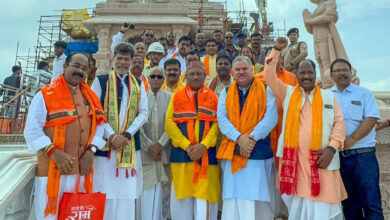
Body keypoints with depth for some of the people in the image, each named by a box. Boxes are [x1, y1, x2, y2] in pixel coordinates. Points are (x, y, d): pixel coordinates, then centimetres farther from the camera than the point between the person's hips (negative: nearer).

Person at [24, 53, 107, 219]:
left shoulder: (90, 96, 11)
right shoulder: (45, 95, -4)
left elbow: (99, 124, 6)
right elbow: (32, 131, -9)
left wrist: (91, 150, -7)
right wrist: (54, 152, -20)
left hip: (82, 168, 5)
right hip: (52, 169, -4)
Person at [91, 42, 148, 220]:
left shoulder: (139, 84, 11)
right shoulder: (100, 81, 5)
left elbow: (143, 113, 4)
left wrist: (127, 135, -9)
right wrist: (112, 136, -13)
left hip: (130, 144, 2)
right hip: (105, 143, -2)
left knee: (126, 191, 5)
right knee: (105, 191, 1)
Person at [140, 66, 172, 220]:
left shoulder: (170, 98, 4)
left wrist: (159, 145, -11)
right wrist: (149, 146, -9)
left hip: (165, 152, 1)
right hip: (145, 152, 0)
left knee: (164, 190, 9)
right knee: (147, 191, -3)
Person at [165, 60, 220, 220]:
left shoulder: (213, 97, 10)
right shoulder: (177, 96, 8)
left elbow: (217, 124, 0)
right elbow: (169, 124, -1)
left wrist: (203, 145, -14)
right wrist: (187, 146, -11)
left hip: (206, 153, 0)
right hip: (182, 152, 0)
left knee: (204, 195, 2)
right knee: (183, 196, 5)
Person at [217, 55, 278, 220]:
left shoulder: (266, 90, 5)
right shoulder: (226, 93, 12)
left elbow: (271, 117, -6)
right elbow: (222, 119, 0)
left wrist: (252, 138, -16)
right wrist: (239, 138, -15)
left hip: (259, 151, -2)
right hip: (233, 152, 2)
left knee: (259, 199, 3)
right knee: (234, 199, 5)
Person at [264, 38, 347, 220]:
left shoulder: (329, 96, 10)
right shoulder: (288, 93, 10)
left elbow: (339, 123, 6)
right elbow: (269, 76, 2)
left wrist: (331, 148, -6)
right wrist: (276, 51, -5)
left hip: (321, 160, 0)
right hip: (294, 159, 0)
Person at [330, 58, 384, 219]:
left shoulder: (364, 93, 4)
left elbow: (371, 119, -8)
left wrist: (352, 139, -20)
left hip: (362, 154, -2)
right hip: (338, 155, 2)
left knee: (371, 201, -1)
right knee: (349, 202, 13)